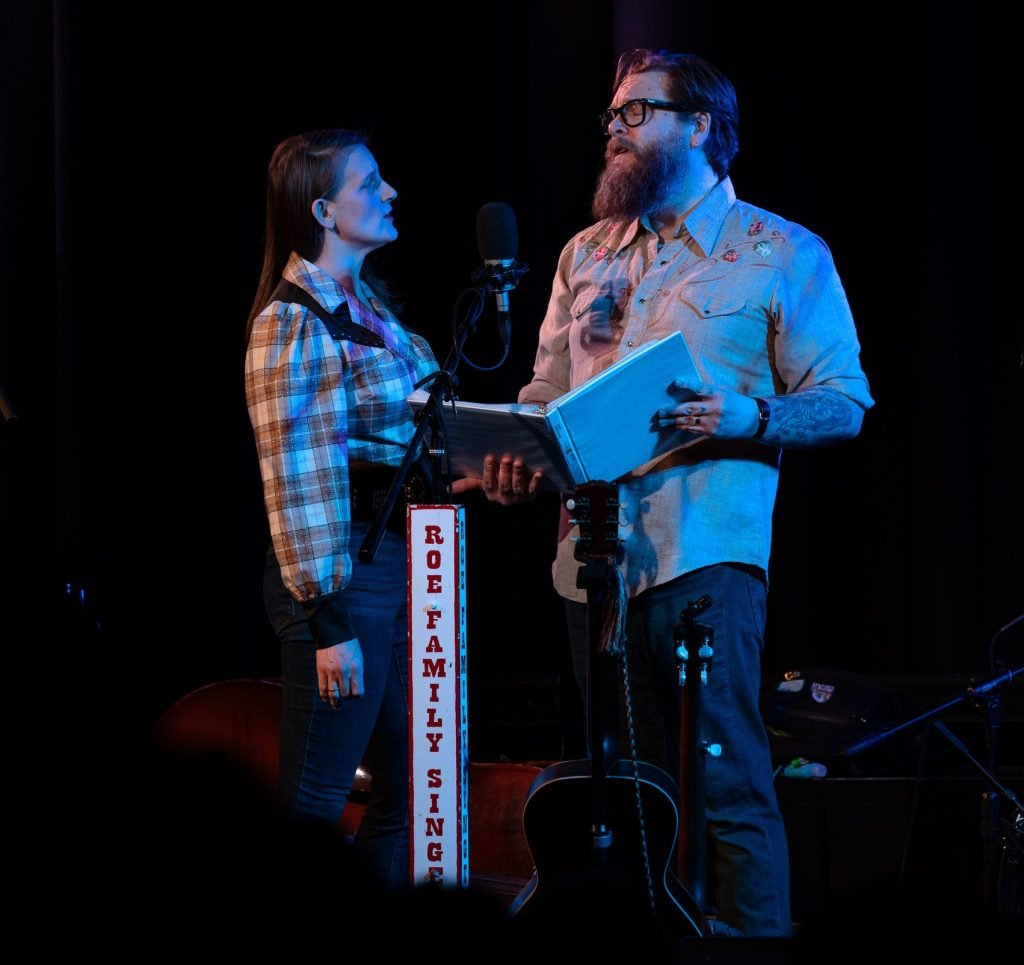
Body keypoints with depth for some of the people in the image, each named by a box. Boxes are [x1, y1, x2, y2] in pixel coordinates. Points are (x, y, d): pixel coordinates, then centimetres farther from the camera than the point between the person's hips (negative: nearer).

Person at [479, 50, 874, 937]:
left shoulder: (782, 255, 2)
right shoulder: (587, 255, 19)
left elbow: (844, 403, 0)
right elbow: (547, 390, 21)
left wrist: (749, 416, -19)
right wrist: (513, 455, 0)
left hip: (703, 555, -6)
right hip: (591, 553, 6)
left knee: (728, 781, -9)